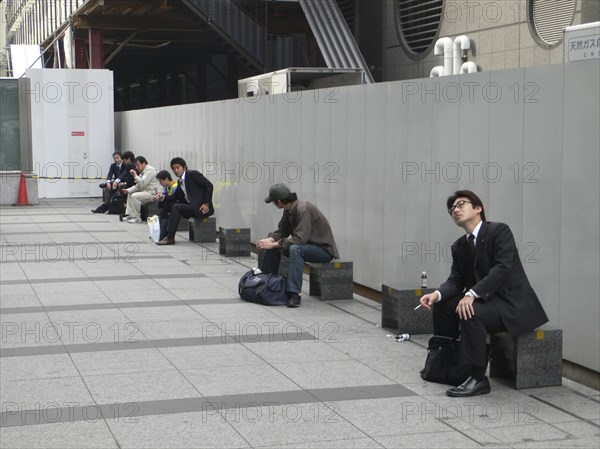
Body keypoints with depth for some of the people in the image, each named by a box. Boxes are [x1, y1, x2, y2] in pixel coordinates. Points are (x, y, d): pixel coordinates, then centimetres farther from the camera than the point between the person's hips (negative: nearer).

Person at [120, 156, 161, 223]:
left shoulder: (150, 170, -15)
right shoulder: (143, 172, 16)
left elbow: (142, 183, -24)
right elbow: (138, 186, 19)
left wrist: (135, 175, -15)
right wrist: (128, 190, 6)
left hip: (153, 193, -11)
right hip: (146, 192, 11)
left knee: (134, 196, -25)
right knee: (130, 194, 18)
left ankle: (136, 218, -18)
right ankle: (129, 214, 10)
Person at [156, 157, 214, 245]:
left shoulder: (192, 174, -7)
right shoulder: (180, 181, 17)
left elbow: (209, 185, -13)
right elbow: (177, 198, 15)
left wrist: (206, 204, -18)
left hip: (201, 208, -9)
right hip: (192, 207, 9)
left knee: (176, 207, -22)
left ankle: (170, 237, -21)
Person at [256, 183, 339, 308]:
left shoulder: (303, 209, -26)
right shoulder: (288, 210, 1)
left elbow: (300, 238, -32)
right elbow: (282, 231, 8)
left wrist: (274, 244, -28)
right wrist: (269, 240, -13)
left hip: (324, 249, -9)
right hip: (306, 245, 9)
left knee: (295, 248, -36)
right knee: (271, 247, 2)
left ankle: (294, 294, -36)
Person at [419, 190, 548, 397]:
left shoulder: (499, 231, -12)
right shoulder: (459, 246, 12)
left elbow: (502, 269, -24)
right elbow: (456, 280, 6)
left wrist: (472, 294, -32)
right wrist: (437, 294, -16)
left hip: (513, 303, -8)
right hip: (486, 300, 8)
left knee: (470, 313, -30)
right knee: (443, 305, 0)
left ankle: (478, 378, -22)